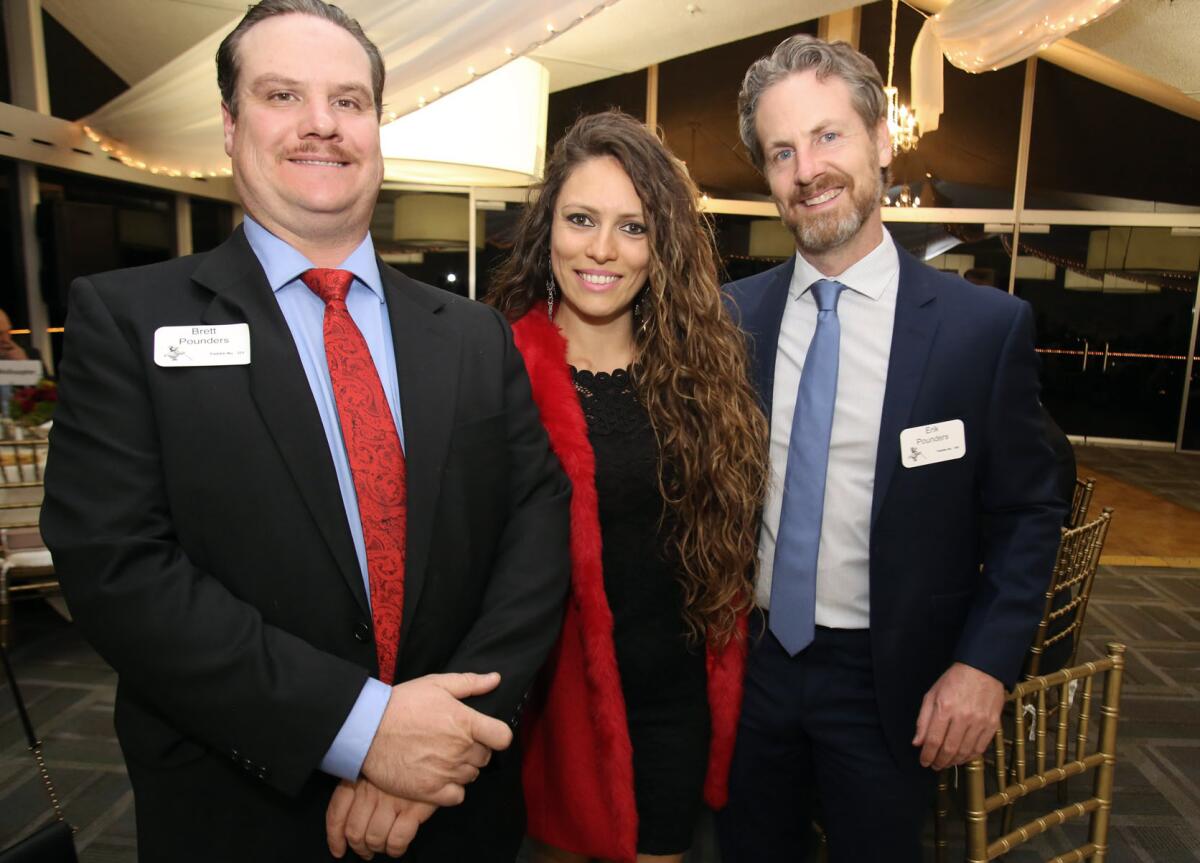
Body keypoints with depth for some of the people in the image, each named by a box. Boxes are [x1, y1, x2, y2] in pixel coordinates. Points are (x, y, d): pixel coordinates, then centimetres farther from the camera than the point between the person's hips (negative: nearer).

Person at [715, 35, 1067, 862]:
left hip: (890, 682, -1)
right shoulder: (732, 315, -5)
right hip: (747, 661, 2)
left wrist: (985, 663, -11)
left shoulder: (988, 325, -11)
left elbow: (1027, 513, -3)